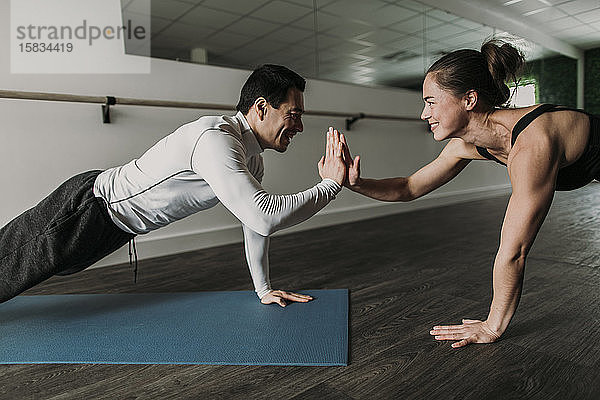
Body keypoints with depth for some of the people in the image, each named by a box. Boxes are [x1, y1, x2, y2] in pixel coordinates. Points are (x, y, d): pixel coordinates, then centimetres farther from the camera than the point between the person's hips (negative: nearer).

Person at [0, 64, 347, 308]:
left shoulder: (253, 161, -1)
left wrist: (264, 289, 12)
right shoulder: (215, 139, -33)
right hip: (85, 207, -9)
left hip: (113, 224, 9)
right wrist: (331, 185, -30)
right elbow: (263, 217, -43)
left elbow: (256, 220, 9)